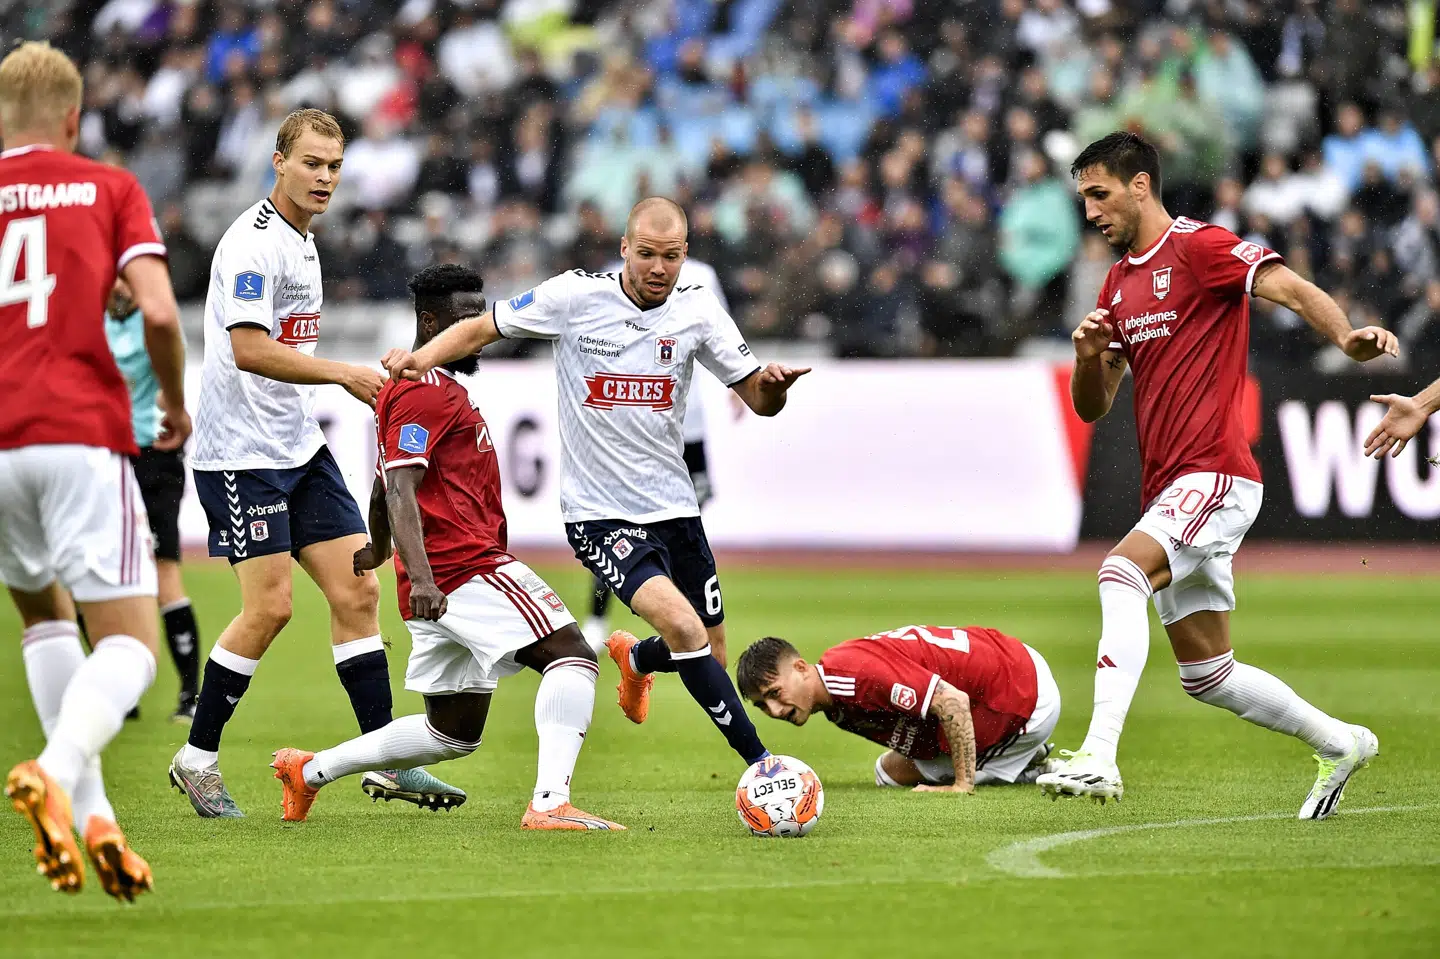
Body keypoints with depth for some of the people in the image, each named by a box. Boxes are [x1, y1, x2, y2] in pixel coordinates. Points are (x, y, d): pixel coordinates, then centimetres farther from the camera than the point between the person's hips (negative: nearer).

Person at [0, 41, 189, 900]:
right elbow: (158, 312, -3)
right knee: (130, 643, -2)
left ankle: (90, 811, 12)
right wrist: (178, 404, 14)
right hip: (82, 435, -3)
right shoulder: (110, 188, 10)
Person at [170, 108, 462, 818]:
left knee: (357, 591, 3)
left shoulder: (303, 242, 15)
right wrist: (344, 374, -27)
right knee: (268, 606, -11)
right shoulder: (252, 242, -15)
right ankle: (197, 758, 3)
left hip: (300, 445, 9)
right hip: (241, 452, -9)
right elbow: (249, 349, -26)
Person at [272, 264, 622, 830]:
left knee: (454, 735, 16)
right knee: (572, 655, -18)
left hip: (438, 583, 10)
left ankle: (310, 770, 22)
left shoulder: (427, 387, 24)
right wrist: (421, 577, -31)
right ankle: (550, 804, -30)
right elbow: (400, 491, -20)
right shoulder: (427, 392, -8)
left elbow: (384, 487, 36)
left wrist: (378, 550, 52)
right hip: (466, 567, -10)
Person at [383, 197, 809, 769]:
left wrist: (774, 384, -20)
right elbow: (478, 330, -1)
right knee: (682, 626, -26)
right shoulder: (575, 296, -9)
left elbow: (758, 399, 3)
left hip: (673, 507, 5)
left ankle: (635, 658, 49)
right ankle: (760, 761, -17)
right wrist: (421, 358, -18)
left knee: (708, 655, 14)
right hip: (599, 515, -5)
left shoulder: (696, 310, -1)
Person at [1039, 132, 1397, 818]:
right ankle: (1337, 742, 30)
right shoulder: (1118, 283, 19)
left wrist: (1346, 337, -40)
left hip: (1215, 474, -9)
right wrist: (1088, 355, -3)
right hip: (1169, 489, 9)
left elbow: (1293, 290, -20)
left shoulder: (1200, 247, -5)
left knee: (1122, 572, -31)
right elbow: (1091, 407, 20)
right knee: (1206, 673, 11)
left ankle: (1099, 755, -40)